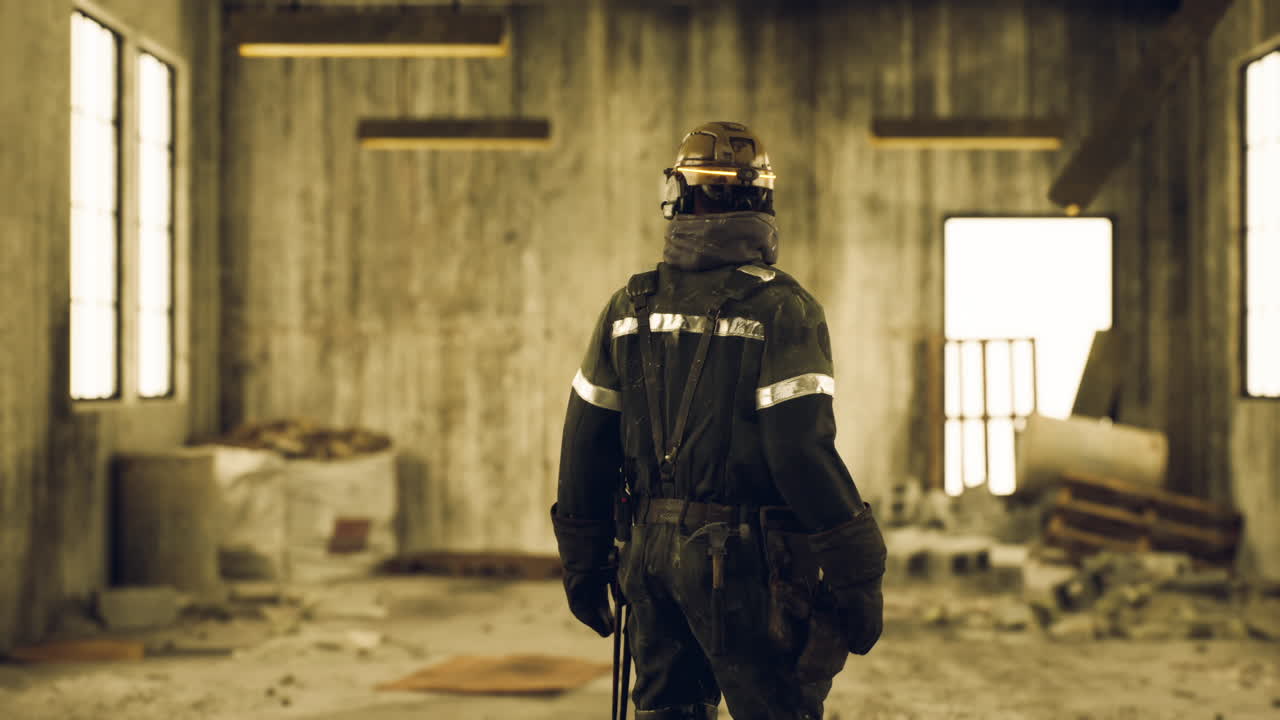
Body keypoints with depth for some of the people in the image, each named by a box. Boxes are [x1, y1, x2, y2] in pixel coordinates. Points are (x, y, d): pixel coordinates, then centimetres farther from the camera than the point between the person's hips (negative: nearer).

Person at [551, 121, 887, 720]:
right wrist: (858, 575, -11)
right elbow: (804, 451, -17)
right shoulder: (780, 309, -11)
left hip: (650, 551, 5)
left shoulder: (631, 306, 6)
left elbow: (584, 445, 9)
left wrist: (582, 561, 19)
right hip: (743, 559, -5)